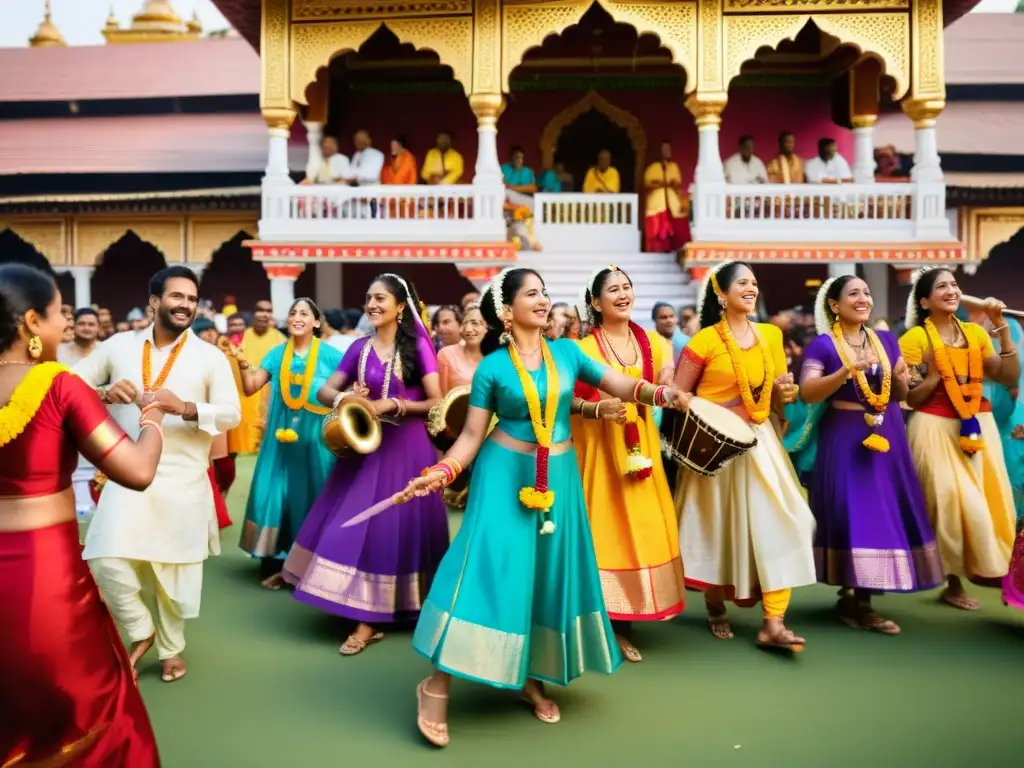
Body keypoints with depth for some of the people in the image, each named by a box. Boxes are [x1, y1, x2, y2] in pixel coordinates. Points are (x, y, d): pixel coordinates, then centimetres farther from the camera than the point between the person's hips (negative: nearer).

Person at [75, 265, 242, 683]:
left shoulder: (210, 356, 0)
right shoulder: (119, 345, 4)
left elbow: (232, 413, -6)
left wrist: (184, 408, -24)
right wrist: (105, 393, -16)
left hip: (183, 480, -1)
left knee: (174, 569, 8)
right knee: (108, 559, -12)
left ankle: (171, 647, 32)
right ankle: (141, 631, 17)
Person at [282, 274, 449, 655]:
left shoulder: (417, 346, -6)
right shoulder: (360, 348, 7)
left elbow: (437, 402, -9)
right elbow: (325, 391, 9)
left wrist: (391, 405, -18)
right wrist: (343, 399, -13)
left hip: (407, 448, -4)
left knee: (398, 524, 1)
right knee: (360, 522, 3)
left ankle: (373, 619, 13)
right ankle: (367, 620, 14)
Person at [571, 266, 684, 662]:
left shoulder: (654, 342, 8)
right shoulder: (582, 348, -6)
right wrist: (597, 408, -23)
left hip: (640, 444, 5)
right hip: (597, 445, -4)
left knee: (640, 526, 5)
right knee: (603, 527, -2)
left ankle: (623, 624, 18)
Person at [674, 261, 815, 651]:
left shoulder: (771, 335, 8)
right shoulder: (705, 341, -8)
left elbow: (776, 400, 16)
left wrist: (784, 392, -6)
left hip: (759, 441, 4)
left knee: (779, 521, -8)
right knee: (718, 527, 7)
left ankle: (773, 623, -3)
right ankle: (716, 607, 30)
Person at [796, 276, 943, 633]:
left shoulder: (886, 340, 10)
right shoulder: (822, 345, -5)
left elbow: (900, 396, 15)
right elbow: (807, 393, -17)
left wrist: (902, 379, -7)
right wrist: (848, 370, -27)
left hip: (887, 435, 6)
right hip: (845, 438, -6)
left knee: (885, 511, 7)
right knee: (853, 513, -7)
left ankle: (859, 597, 20)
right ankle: (854, 600, 7)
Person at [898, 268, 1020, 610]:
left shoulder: (975, 332, 9)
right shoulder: (915, 338, -6)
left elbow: (1009, 377, 1)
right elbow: (910, 398, -8)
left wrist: (1001, 328, -3)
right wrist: (935, 370, -18)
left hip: (978, 425, 5)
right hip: (937, 428, -5)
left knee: (988, 499, 5)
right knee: (952, 501, -3)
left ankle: (987, 568, 21)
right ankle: (954, 582, 11)